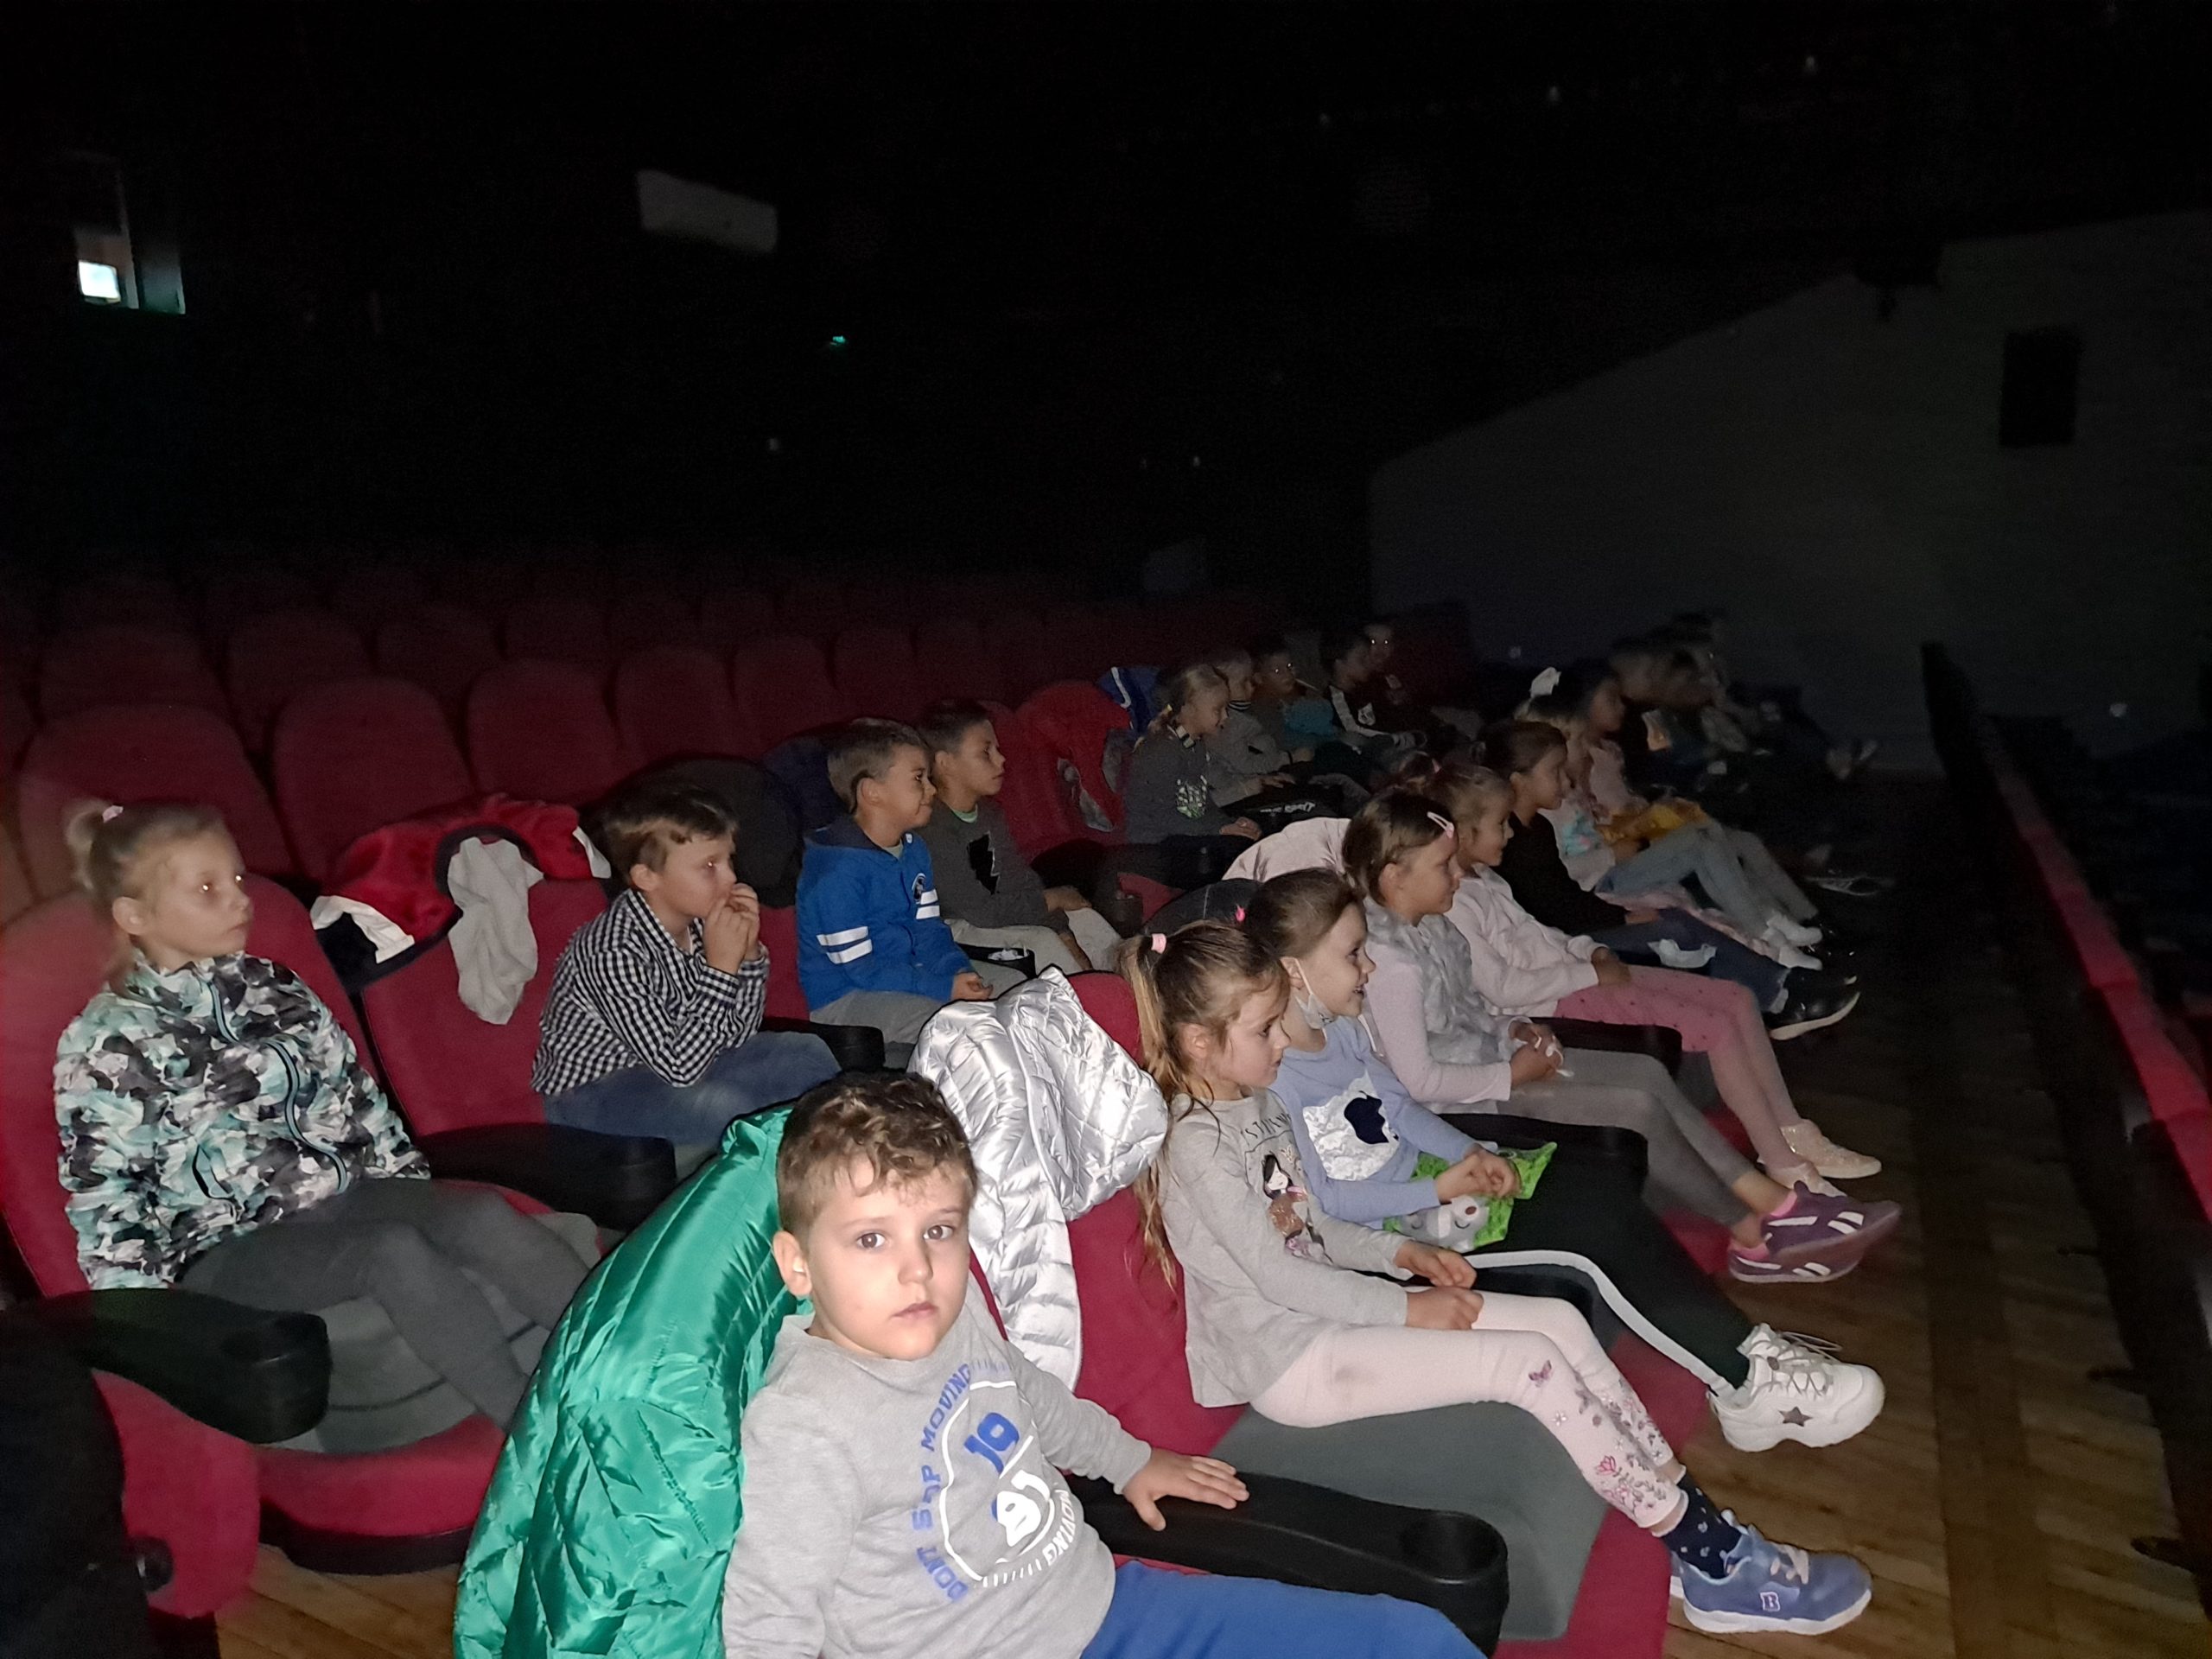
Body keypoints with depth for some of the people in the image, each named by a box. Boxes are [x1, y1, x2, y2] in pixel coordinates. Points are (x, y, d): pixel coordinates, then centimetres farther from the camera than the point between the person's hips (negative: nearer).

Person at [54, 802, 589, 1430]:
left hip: (345, 1194, 5)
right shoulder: (104, 1047, -4)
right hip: (230, 1247, -5)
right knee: (395, 1252, -33)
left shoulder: (274, 987, 12)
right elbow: (106, 1206, -5)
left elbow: (354, 1096, 16)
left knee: (482, 1214, -24)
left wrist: (423, 1199, 10)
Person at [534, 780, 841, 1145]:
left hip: (680, 1072, 8)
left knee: (809, 1055, 1)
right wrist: (721, 966, -29)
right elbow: (679, 1067, -29)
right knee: (724, 1107, -32)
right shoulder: (615, 952, -29)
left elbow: (737, 1035, -1)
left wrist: (749, 954, -15)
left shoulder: (697, 923, -8)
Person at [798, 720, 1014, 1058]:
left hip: (909, 970, 9)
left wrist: (961, 973, -12)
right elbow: (860, 969, -24)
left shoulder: (914, 849, 6)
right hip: (844, 999, -9)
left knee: (1015, 985, 8)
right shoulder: (838, 872, -24)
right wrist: (945, 989, -24)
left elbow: (929, 930, 8)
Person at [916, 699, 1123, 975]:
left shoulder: (990, 812, 3)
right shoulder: (932, 830, -27)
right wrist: (1054, 899, -13)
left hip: (992, 916, 9)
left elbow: (1022, 880, 2)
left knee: (1083, 917, 4)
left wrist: (1065, 938, -9)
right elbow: (982, 911, -25)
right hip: (951, 930, -9)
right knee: (1041, 942, -24)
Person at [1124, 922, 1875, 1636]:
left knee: (1560, 1321, -2)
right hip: (1289, 1358, -9)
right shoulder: (1198, 1145, -20)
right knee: (1530, 1363, -17)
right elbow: (1275, 1273, -19)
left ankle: (1692, 1513, 4)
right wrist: (1406, 1307, -13)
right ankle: (1714, 1565, -6)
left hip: (1325, 1307, 9)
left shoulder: (1257, 1103, 8)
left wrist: (1404, 1254, 2)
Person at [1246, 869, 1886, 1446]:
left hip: (1423, 1173, 9)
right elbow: (1324, 1198, -20)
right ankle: (1752, 1379, -5)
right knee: (1596, 1228, -17)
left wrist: (1470, 1153, -4)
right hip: (1390, 1226, -8)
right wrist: (1438, 1191, -18)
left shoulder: (1341, 1029, 4)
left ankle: (1744, 1353, -4)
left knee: (1606, 1182, -8)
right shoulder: (1272, 1077, -23)